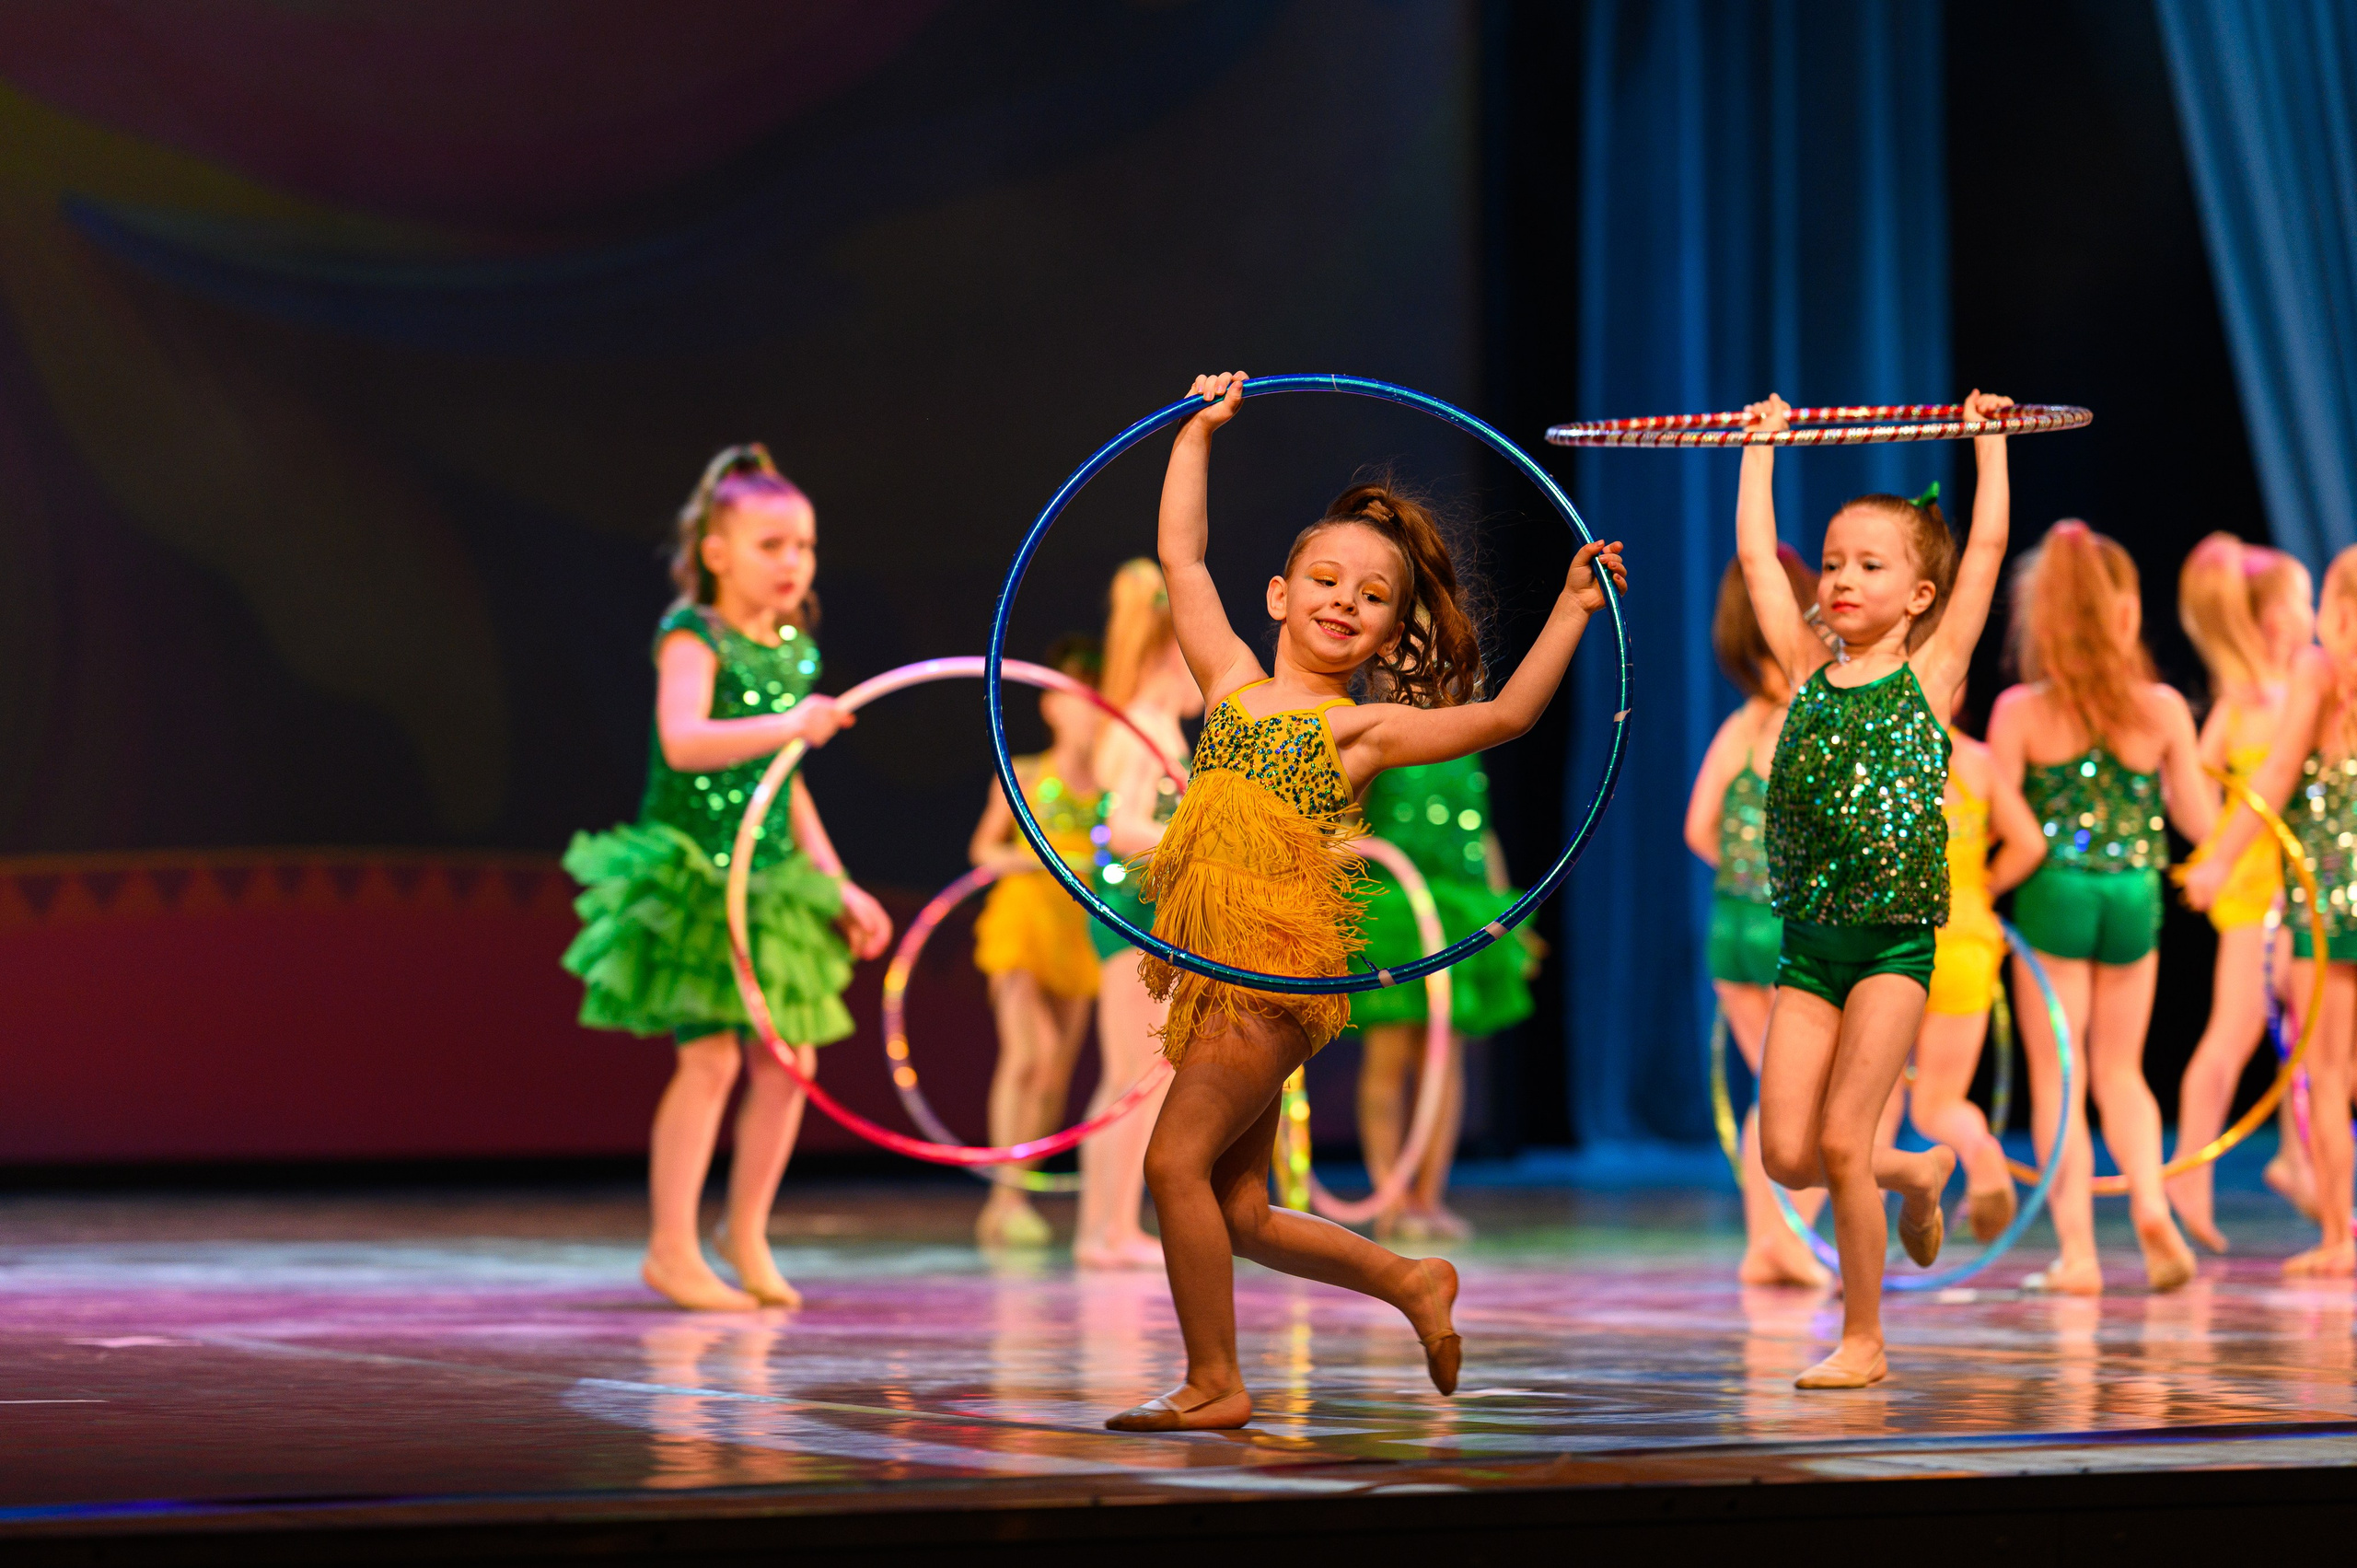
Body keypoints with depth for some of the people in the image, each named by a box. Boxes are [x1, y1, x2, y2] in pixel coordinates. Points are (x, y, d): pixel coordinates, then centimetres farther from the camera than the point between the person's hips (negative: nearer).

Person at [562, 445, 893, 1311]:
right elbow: (683, 743, -29)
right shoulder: (694, 637, -11)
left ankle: (746, 1235, 21)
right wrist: (788, 727, -38)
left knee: (788, 1059, 5)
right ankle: (672, 1248, -2)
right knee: (710, 1053, -11)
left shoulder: (794, 651, 12)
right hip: (694, 870, -7)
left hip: (767, 875, 7)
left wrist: (837, 883, 17)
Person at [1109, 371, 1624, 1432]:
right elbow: (1181, 560, 19)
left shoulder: (1364, 729, 3)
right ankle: (1413, 1284, 27)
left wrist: (1572, 612, -9)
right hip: (1217, 968, 6)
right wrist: (1196, 433, 20)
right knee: (1239, 1212, 9)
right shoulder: (1233, 684, 15)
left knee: (1177, 1159, -13)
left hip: (1283, 967, -6)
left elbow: (1504, 716, -5)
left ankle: (1213, 1382, -2)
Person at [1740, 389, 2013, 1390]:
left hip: (1896, 941, -4)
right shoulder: (1806, 670, 10)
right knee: (1786, 1154, -3)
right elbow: (1755, 554, 15)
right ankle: (1915, 1172, 27)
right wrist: (1762, 446, 22)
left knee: (1840, 1140, -10)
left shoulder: (1930, 673, 1)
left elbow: (1988, 544, 1)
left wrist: (1988, 442, 9)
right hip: (1806, 943, 4)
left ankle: (1863, 1341, 4)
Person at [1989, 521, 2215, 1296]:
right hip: (2134, 894, 2)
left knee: (2056, 1079, 7)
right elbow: (2200, 822, 2)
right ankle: (2151, 1202, -3)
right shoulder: (2163, 708, -4)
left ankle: (2077, 1251, 4)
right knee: (2120, 1067, 19)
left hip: (2051, 894, -2)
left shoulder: (2020, 711, -10)